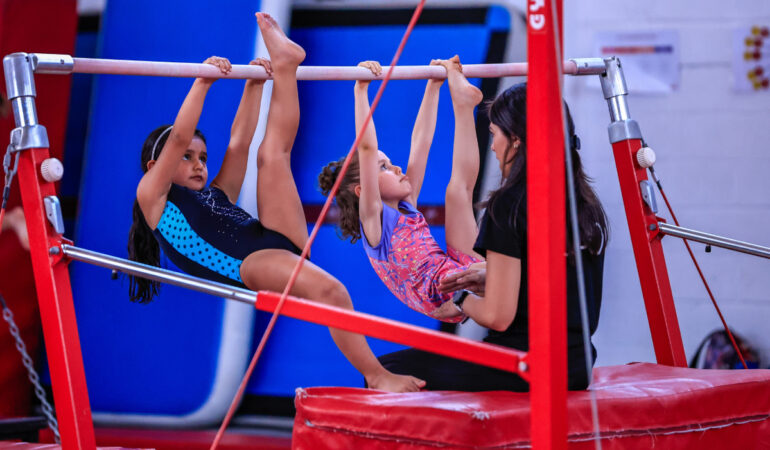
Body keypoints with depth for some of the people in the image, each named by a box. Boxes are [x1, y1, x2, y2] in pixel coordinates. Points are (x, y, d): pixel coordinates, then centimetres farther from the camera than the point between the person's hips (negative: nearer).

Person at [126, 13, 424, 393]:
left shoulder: (216, 196, 35)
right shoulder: (152, 196, 16)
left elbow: (238, 144, 34)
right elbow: (179, 138, 5)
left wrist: (254, 85, 31)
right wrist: (203, 82, 6)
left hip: (280, 238, 8)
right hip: (248, 262, -8)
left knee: (273, 152, 16)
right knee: (329, 290, -33)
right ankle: (376, 376, -27)